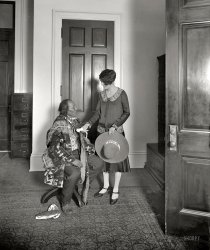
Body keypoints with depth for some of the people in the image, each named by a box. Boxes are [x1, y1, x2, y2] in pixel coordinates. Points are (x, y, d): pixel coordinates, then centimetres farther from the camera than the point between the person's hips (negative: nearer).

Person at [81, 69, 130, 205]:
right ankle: (106, 186, 29)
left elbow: (127, 113, -7)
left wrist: (115, 125, -16)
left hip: (116, 131, -5)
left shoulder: (121, 94, -7)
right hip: (102, 130, 5)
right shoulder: (102, 94, 7)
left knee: (117, 159, 2)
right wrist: (89, 123, -4)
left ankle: (116, 190, 15)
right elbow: (98, 112, 10)